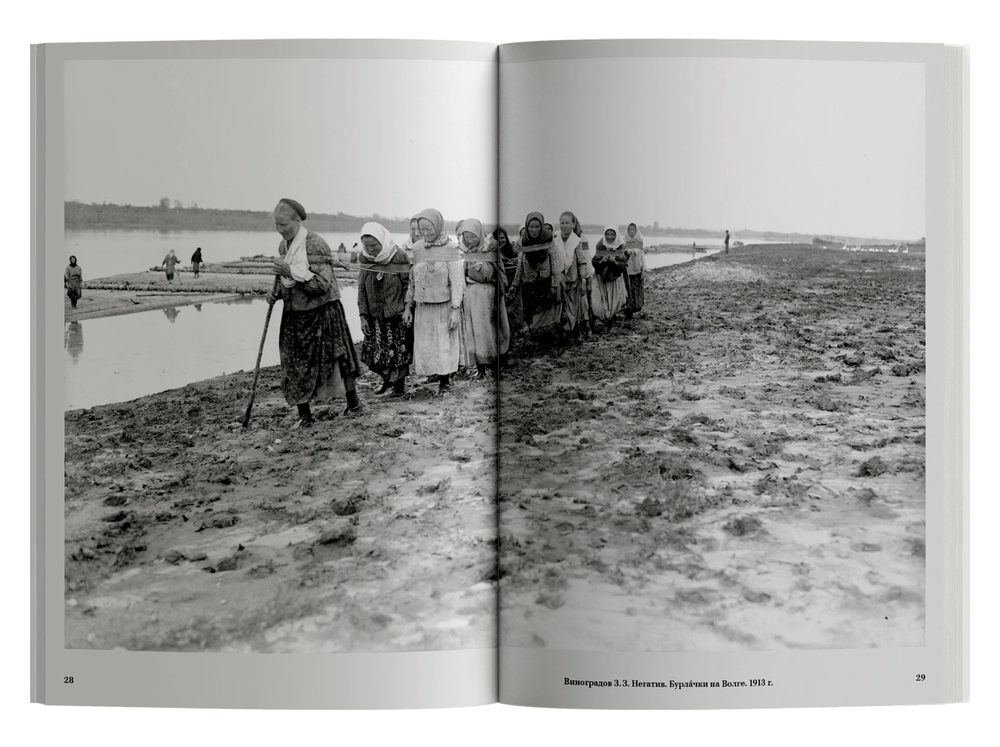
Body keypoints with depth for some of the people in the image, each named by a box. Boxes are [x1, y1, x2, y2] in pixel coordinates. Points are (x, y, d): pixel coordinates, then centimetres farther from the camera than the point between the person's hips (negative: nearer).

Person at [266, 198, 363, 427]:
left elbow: (323, 283, -24)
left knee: (336, 359, 6)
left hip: (321, 313, -7)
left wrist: (292, 272, -29)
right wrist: (276, 293, 2)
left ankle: (353, 403, 25)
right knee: (294, 365, 5)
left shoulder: (315, 245, -18)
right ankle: (304, 415, 14)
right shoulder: (283, 246, 7)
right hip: (294, 314, 7)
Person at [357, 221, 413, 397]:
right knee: (374, 353, 4)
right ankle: (387, 379, 29)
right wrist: (363, 316, -2)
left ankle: (399, 384, 24)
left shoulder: (399, 256, -13)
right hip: (375, 317, 3)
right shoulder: (365, 259, -2)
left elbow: (409, 285, -8)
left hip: (397, 316, -3)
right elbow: (361, 289, 4)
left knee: (399, 352, 4)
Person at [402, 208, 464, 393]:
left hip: (444, 306, -4)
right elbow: (412, 280, 13)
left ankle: (445, 379, 11)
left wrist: (455, 309, -15)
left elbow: (457, 281, -10)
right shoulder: (417, 250, 6)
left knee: (445, 344, 1)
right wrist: (408, 306, 9)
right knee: (425, 346, 4)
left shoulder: (450, 249, -7)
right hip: (423, 307, 4)